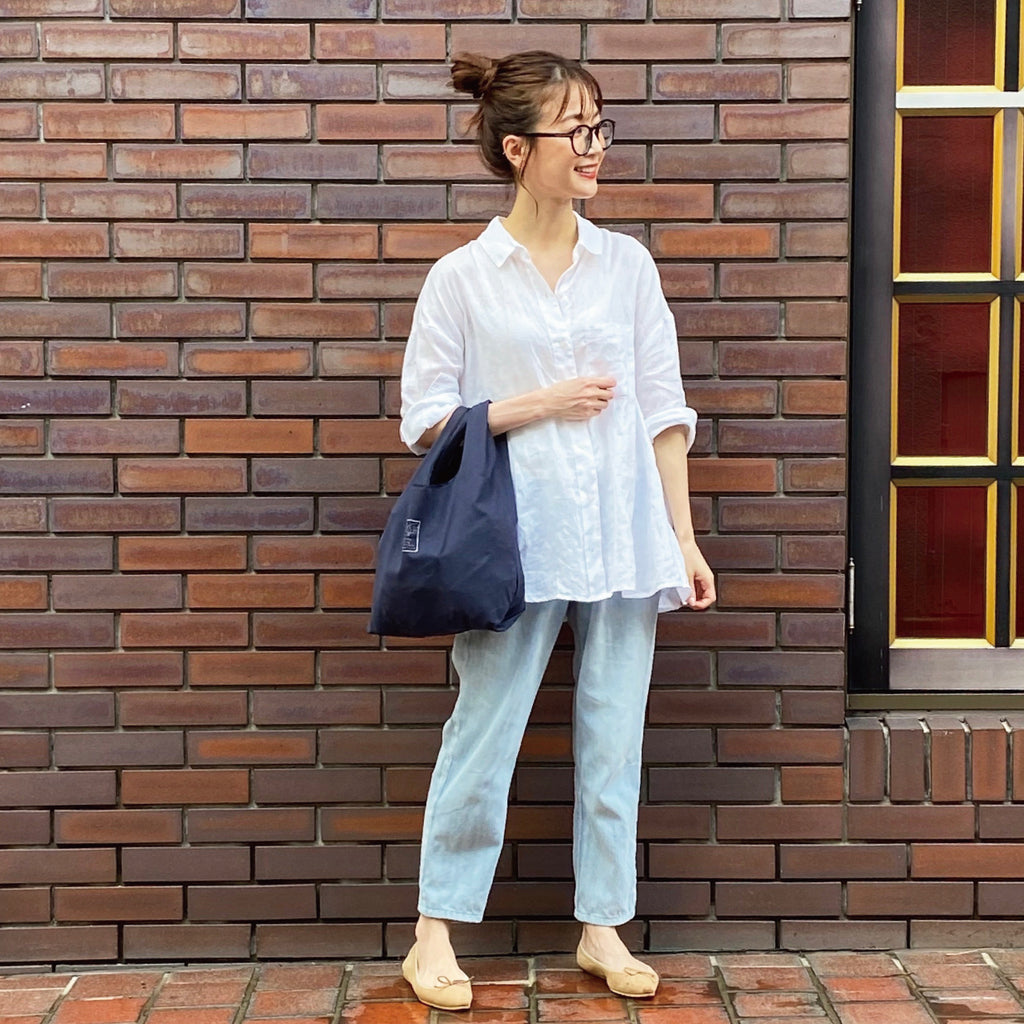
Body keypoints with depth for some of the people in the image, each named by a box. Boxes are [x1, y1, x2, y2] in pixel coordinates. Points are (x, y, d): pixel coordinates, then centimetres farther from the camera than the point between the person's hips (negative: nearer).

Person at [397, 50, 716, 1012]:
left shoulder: (626, 264, 7)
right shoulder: (461, 277, -2)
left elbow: (662, 410, 8)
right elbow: (426, 420, -2)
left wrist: (683, 537, 5)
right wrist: (541, 404, -11)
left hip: (623, 538, 3)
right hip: (516, 544, -3)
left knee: (612, 737, 8)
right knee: (482, 736, 1)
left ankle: (601, 928, 22)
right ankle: (435, 934, 15)